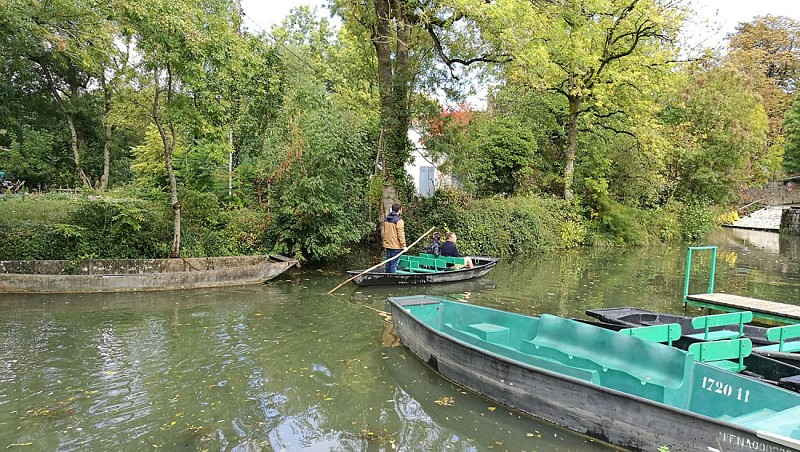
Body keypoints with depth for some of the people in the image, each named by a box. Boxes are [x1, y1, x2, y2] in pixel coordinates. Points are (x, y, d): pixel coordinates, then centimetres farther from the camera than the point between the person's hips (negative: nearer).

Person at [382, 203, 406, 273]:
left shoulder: (386, 220, 9)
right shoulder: (399, 221, -14)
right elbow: (401, 234, -16)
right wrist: (404, 245, -12)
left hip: (388, 245, 7)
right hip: (396, 246, -7)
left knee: (388, 263, 14)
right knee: (394, 264, -2)